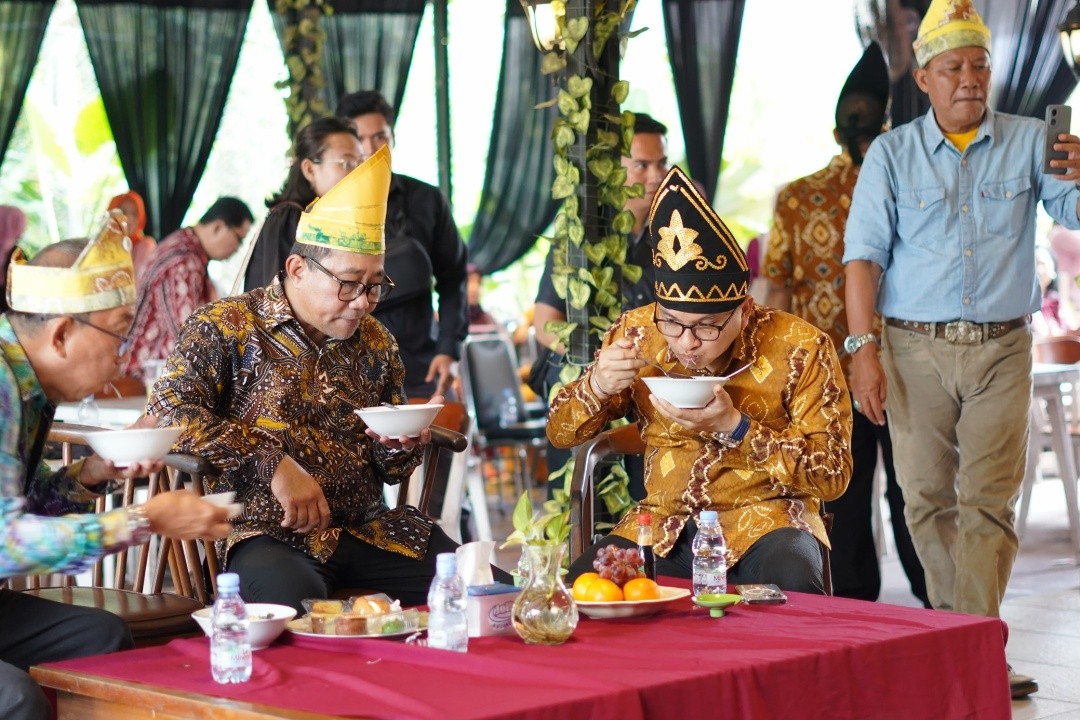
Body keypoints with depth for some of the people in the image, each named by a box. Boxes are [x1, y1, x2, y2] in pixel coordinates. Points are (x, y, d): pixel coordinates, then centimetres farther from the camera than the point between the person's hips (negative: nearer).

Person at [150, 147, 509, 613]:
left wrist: (400, 447, 1)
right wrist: (274, 465, -19)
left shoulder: (375, 344, 18)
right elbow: (170, 411, -14)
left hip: (367, 528, 6)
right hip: (270, 533, -6)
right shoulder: (225, 328, 1)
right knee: (297, 604, -40)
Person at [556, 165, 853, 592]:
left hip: (766, 520, -3)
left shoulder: (799, 349, -10)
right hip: (663, 524, 3)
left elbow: (833, 476, -11)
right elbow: (560, 433, 6)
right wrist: (597, 385, -17)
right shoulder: (637, 333, -1)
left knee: (791, 583, -36)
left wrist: (734, 427, -24)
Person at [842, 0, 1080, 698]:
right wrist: (863, 348, -10)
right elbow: (864, 254, 0)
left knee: (988, 501, -7)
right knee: (928, 499, 2)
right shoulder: (892, 154, 6)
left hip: (1001, 348, 0)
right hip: (916, 350, 1)